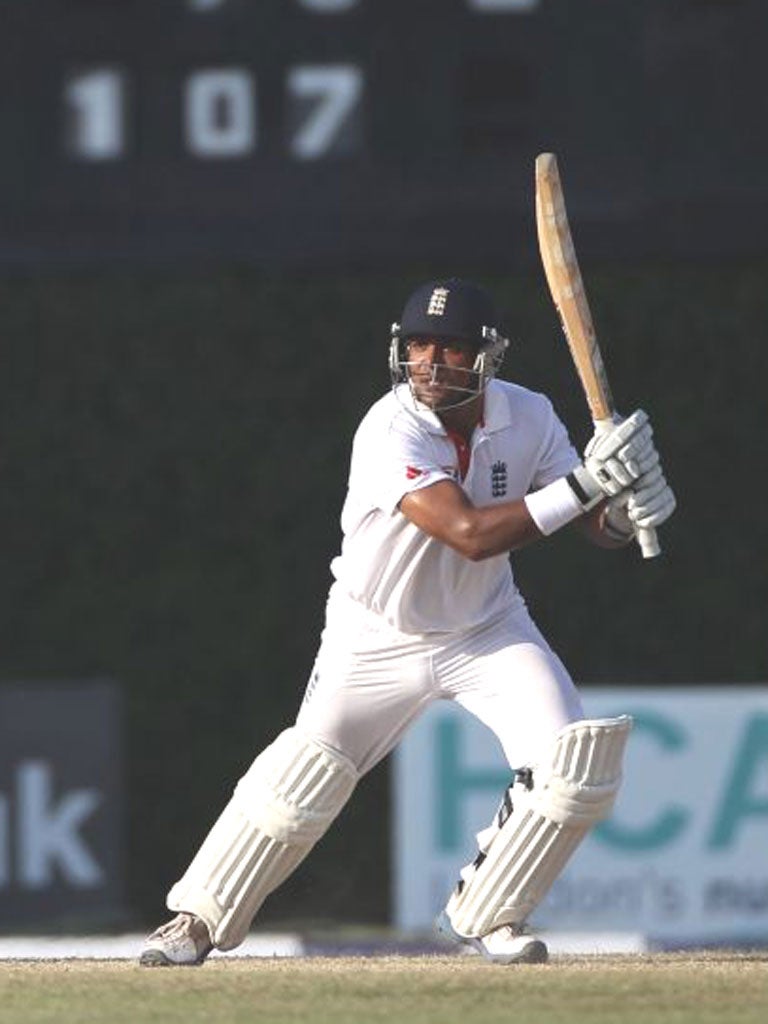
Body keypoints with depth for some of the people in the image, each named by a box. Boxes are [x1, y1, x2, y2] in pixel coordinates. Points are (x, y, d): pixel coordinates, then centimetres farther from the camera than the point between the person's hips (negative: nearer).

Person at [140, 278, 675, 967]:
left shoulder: (527, 418, -13)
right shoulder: (390, 433, -28)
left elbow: (600, 528, -11)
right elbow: (470, 533, -39)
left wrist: (627, 509, -36)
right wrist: (582, 484, -44)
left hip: (487, 626, 3)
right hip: (378, 639, -3)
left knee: (576, 767, -13)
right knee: (304, 779, -5)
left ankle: (485, 914, 7)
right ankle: (198, 921, 15)